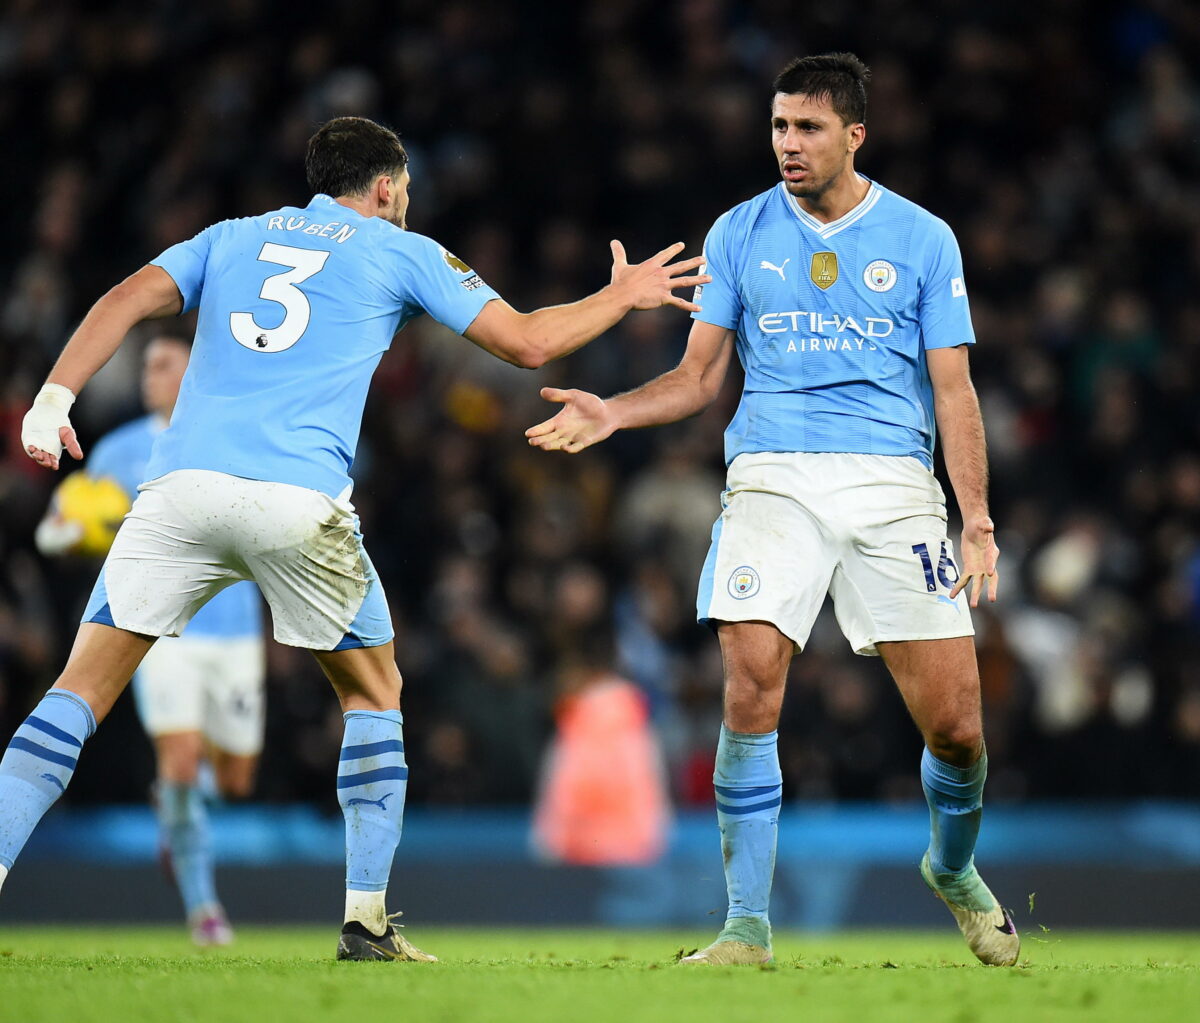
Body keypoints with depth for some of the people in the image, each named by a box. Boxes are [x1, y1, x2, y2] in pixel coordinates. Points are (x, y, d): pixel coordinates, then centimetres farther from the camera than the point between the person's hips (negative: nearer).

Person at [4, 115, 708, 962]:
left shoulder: (231, 238, 25)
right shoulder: (401, 252, 16)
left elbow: (127, 301, 9)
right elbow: (526, 342, 15)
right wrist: (623, 295, 30)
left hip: (184, 482, 2)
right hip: (299, 502, -2)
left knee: (83, 691, 3)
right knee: (375, 692, 18)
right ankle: (367, 923, 12)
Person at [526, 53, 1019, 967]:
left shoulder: (922, 239, 7)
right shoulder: (740, 234, 10)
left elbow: (954, 392, 6)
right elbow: (699, 378, 13)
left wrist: (977, 518, -3)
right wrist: (613, 413, -5)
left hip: (892, 479, 0)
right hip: (773, 476, 0)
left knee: (955, 726, -4)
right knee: (751, 689, -19)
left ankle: (954, 871, 29)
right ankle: (748, 927, -10)